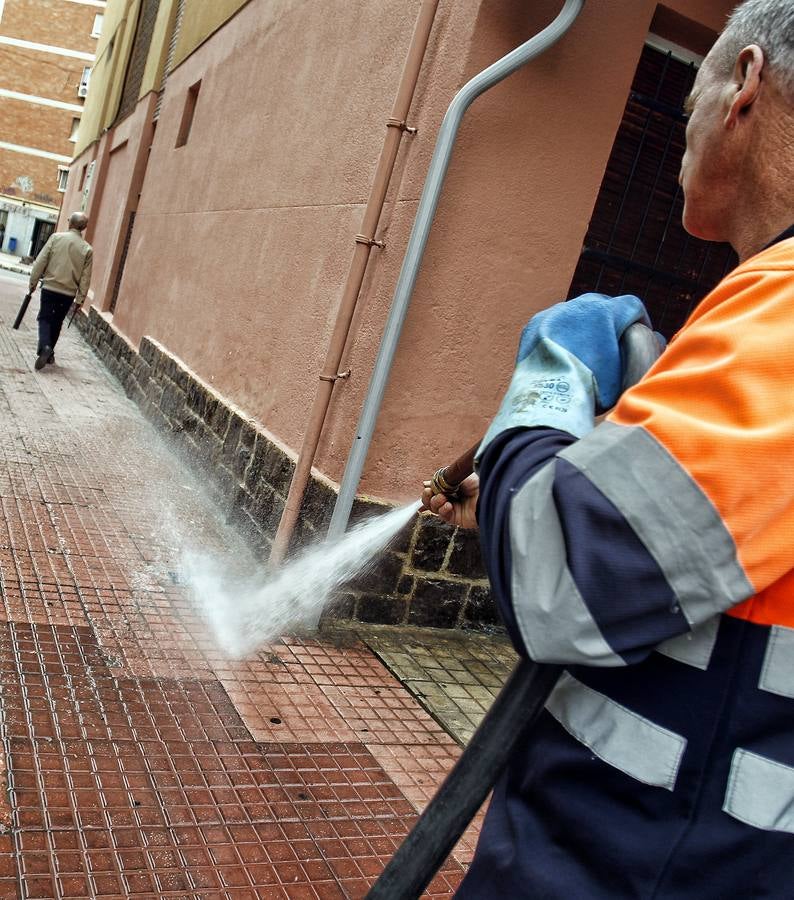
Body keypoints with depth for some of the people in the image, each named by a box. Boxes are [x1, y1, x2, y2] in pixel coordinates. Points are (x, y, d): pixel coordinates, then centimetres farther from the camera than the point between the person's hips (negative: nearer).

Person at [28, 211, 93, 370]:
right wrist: (80, 298, 5)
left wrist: (33, 282, 5)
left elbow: (40, 262, -5)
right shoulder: (87, 249, -2)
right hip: (69, 293, 2)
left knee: (45, 319, 6)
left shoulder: (56, 237, -5)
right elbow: (85, 277, -1)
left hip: (50, 287, -2)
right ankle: (49, 353, 24)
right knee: (56, 322, 17)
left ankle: (44, 347, -17)